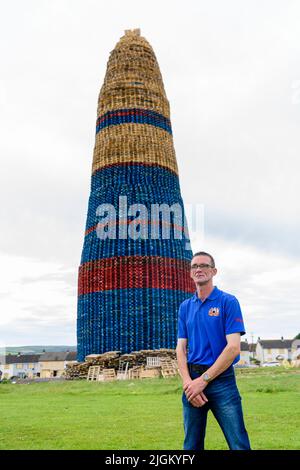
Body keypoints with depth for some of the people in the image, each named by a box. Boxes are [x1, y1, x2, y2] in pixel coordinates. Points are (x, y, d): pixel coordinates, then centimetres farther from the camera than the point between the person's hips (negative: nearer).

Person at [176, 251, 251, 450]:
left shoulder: (228, 302, -4)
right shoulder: (185, 307, 11)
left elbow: (233, 348, -11)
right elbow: (181, 348, 8)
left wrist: (203, 380, -13)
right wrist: (188, 382, -9)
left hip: (221, 379, -4)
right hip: (193, 381, 4)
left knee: (239, 445, -4)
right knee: (191, 446, 12)